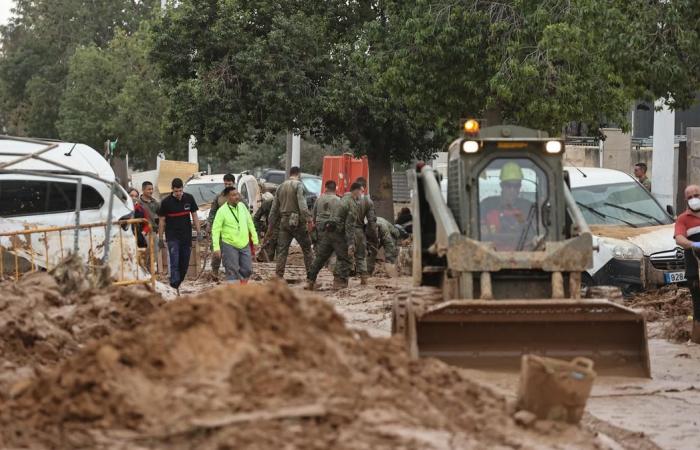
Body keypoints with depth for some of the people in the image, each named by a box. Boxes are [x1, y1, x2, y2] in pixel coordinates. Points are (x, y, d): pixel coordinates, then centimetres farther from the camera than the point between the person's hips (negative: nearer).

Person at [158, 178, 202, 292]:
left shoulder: (189, 199, 2)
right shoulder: (166, 202, -6)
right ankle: (174, 287, -17)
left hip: (186, 236, 3)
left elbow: (194, 215, 10)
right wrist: (160, 239, 0)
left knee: (185, 263, 7)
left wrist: (199, 231, 3)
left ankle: (178, 283, 22)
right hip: (172, 237, -3)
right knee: (174, 262, -13)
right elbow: (161, 220, 0)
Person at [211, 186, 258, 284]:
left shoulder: (242, 206, 4)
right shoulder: (222, 211, -11)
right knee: (232, 272, -3)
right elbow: (215, 229, -12)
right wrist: (216, 247, -18)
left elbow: (250, 223, 13)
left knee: (247, 270, 9)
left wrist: (255, 240, 13)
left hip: (244, 245, 5)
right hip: (229, 245, -5)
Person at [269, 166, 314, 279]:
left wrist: (270, 225, 21)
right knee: (307, 248, 3)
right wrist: (308, 218, -23)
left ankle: (279, 277, 0)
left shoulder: (281, 187, 14)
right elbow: (302, 203, -19)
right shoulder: (298, 185, -5)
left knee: (282, 250, 6)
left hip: (284, 221, 5)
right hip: (297, 221, -5)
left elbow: (274, 208, 17)